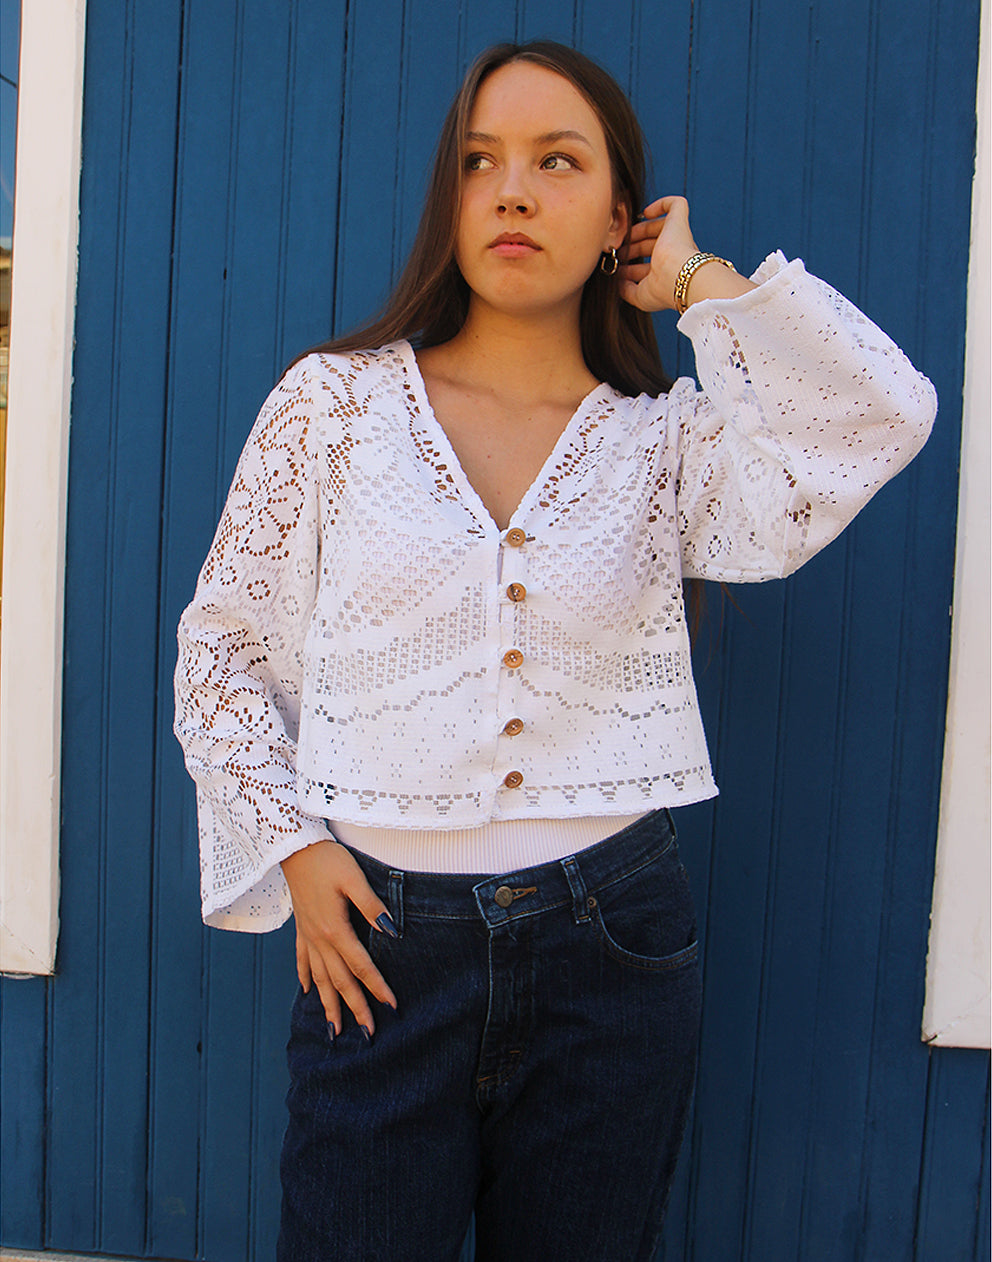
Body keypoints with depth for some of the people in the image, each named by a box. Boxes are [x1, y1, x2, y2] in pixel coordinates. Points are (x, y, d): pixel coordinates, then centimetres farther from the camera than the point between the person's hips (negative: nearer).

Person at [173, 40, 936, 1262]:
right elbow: (225, 642, 6)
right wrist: (292, 849, -3)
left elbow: (883, 416, -14)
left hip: (611, 943, 1)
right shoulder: (334, 401, 1)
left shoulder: (666, 438, 3)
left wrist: (699, 281, -3)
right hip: (382, 939, 0)